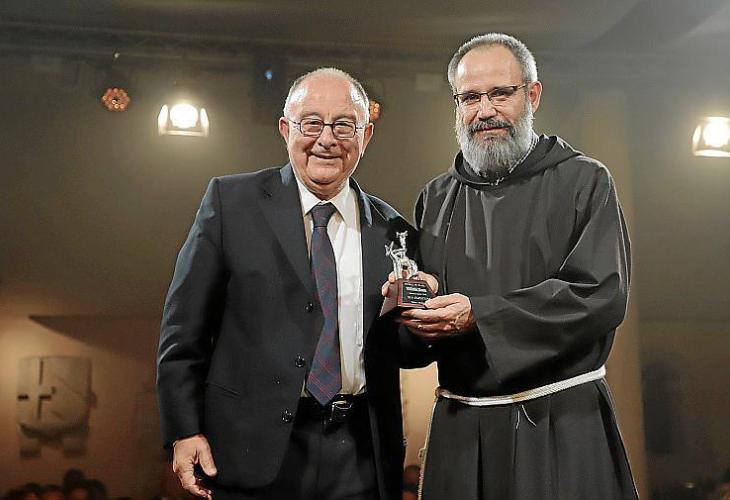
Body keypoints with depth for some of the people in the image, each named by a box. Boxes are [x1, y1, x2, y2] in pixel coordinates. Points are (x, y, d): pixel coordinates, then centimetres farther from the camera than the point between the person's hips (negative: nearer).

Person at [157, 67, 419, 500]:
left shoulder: (390, 228, 6)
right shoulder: (231, 201, -1)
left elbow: (408, 353, 10)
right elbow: (185, 325, -2)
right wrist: (184, 431, -7)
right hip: (256, 452, -2)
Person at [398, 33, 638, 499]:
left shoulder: (584, 182, -3)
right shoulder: (436, 198, 11)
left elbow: (603, 295, -13)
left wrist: (480, 315, -20)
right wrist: (413, 306, -10)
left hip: (561, 424, -3)